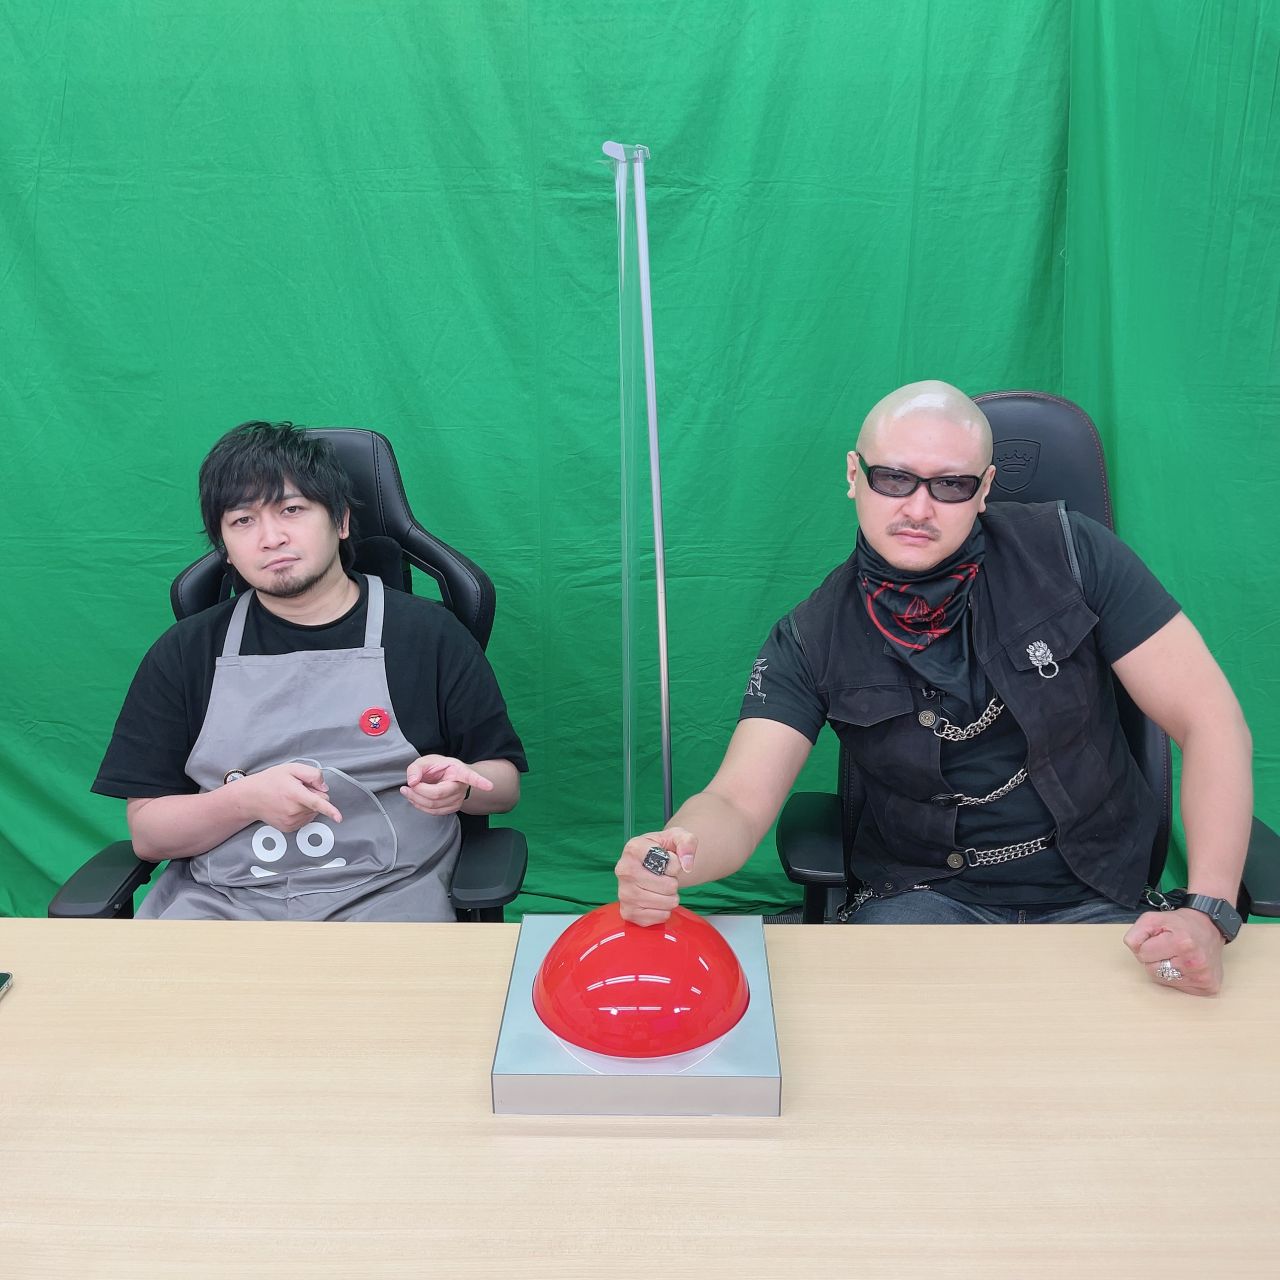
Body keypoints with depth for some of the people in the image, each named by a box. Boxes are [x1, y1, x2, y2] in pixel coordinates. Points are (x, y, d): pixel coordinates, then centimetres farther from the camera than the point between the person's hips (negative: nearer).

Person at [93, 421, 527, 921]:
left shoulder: (429, 633, 4)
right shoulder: (185, 651, 9)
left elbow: (505, 785, 9)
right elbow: (146, 833, 7)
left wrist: (458, 786, -15)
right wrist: (247, 800, -13)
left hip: (383, 894, -1)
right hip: (218, 900, 1)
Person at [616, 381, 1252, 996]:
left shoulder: (1068, 552, -6)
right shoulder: (811, 639, -5)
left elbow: (1209, 719, -7)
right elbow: (736, 803, -13)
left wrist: (1207, 910, -19)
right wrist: (673, 850, -39)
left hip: (1099, 901, 1)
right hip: (924, 900, 0)